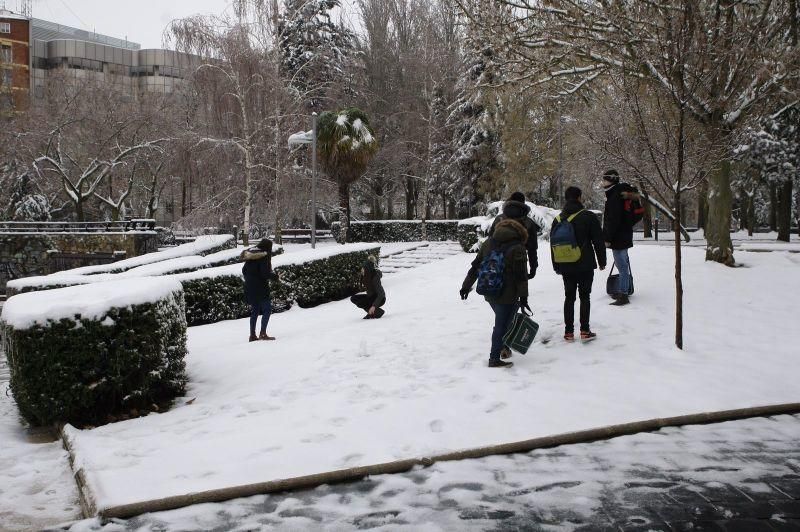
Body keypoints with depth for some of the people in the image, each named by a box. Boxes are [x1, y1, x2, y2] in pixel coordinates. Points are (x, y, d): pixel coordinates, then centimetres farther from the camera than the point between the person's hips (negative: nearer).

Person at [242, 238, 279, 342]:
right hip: (260, 288, -8)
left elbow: (244, 270, 15)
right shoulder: (264, 256, -14)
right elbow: (265, 273, -20)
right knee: (267, 309, -1)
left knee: (254, 311, 15)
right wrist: (275, 277, -5)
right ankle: (263, 333, -8)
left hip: (249, 288, 8)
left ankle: (252, 335, 16)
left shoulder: (250, 255, 10)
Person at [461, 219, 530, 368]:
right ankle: (494, 359, 4)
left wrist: (466, 286, 19)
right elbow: (521, 276, -13)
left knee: (502, 322, 22)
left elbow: (475, 266, 12)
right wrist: (523, 297, -11)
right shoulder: (517, 248, -9)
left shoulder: (487, 243, 9)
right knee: (502, 325, 2)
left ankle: (503, 348, 29)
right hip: (507, 295, -6)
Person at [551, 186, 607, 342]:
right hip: (585, 266, -4)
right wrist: (602, 261, 5)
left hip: (565, 267, 4)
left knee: (569, 297, 10)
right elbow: (598, 241, -6)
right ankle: (585, 331, 2)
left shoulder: (558, 220, 5)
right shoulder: (588, 217, -9)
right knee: (584, 296, 3)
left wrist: (557, 267, 20)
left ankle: (568, 332, 9)